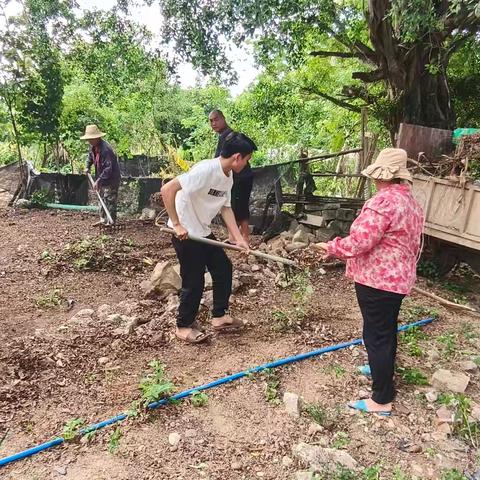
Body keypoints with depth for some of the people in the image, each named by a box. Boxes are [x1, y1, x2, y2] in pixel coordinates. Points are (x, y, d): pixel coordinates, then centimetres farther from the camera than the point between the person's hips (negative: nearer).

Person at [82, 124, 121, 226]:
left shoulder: (105, 149, -28)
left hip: (111, 178, -10)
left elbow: (108, 168, -31)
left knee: (109, 200, -7)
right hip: (102, 177, 10)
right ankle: (103, 219, 27)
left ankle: (111, 221, -1)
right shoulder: (93, 147, 1)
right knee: (102, 199, 17)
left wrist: (98, 180, -32)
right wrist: (87, 167, 10)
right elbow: (91, 156, 25)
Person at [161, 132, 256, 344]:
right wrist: (176, 224, -28)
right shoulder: (206, 170, -27)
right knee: (194, 280, 0)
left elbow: (226, 208, 8)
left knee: (224, 268, 12)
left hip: (203, 231, 9)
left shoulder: (228, 177, 2)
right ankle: (184, 326, 21)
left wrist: (238, 238, -1)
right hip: (185, 233, -9)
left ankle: (219, 316, 26)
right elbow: (167, 189, -30)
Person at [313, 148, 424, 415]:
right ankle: (383, 370, 47)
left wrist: (332, 248, -9)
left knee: (376, 334, -1)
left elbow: (359, 242, -26)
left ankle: (382, 400, 10)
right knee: (388, 328, 25)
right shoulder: (412, 202, 10)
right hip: (399, 278, 10)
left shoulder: (384, 201, -22)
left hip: (378, 280, -10)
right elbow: (413, 245, 18)